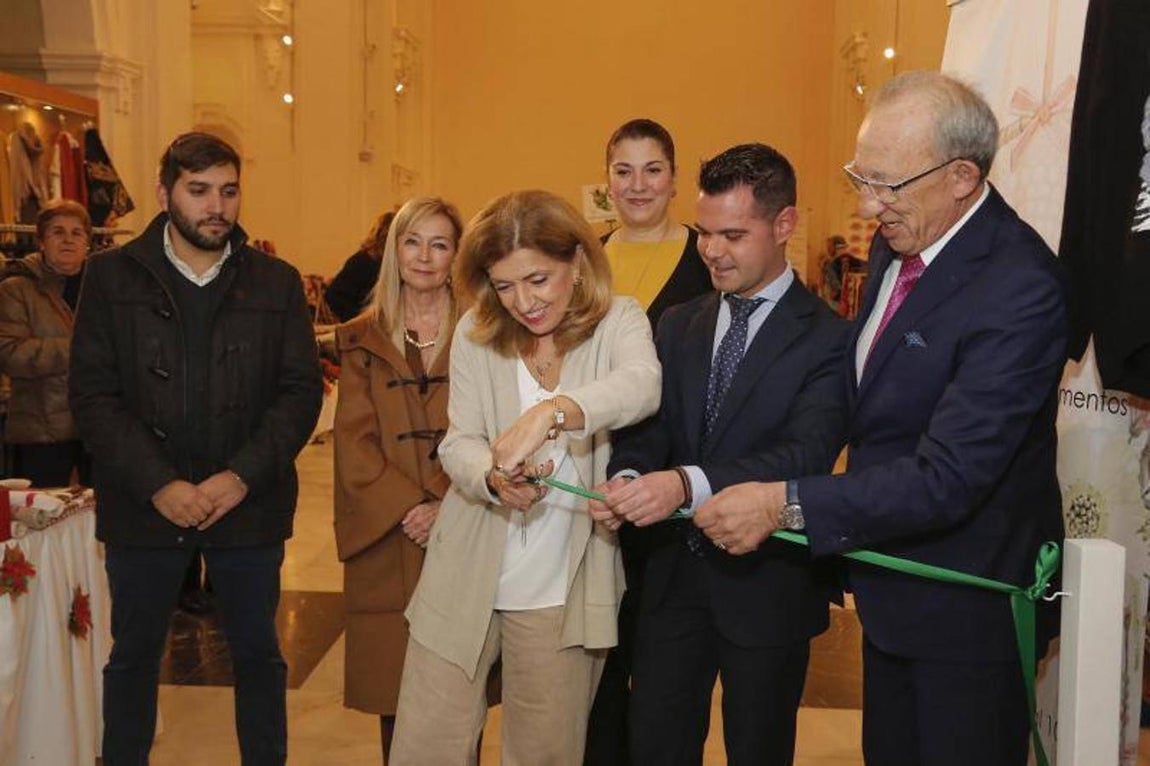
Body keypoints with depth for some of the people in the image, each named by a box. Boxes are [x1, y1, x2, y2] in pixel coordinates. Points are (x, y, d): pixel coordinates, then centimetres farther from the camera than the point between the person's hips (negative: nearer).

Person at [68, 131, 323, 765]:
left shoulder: (277, 282, 2)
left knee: (258, 654, 11)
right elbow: (92, 395, -5)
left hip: (247, 502, 1)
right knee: (133, 655, 13)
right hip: (143, 503, 0)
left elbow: (301, 391, -1)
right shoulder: (111, 276, 0)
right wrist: (159, 485, -15)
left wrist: (240, 477, -13)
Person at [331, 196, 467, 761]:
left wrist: (448, 508, -14)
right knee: (395, 697, 5)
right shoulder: (362, 340, 9)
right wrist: (408, 507, -12)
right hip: (388, 544, 1)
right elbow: (354, 442, 1)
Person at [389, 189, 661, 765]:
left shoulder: (617, 322, -4)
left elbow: (642, 386, -26)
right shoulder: (477, 333, 1)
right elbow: (458, 444, -1)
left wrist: (549, 412, -43)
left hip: (564, 587, -1)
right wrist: (494, 475, -25)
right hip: (468, 577, 2)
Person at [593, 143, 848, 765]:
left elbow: (807, 453, -23)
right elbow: (648, 426, 2)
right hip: (674, 573, 4)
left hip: (765, 581, -4)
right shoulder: (678, 325, 8)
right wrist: (628, 477, -22)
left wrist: (686, 484, -37)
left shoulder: (827, 338, -10)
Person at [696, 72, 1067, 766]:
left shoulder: (1020, 290, -27)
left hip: (967, 604, -8)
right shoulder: (896, 243, 0)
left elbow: (947, 478, -30)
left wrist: (786, 504, -30)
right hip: (892, 585, 8)